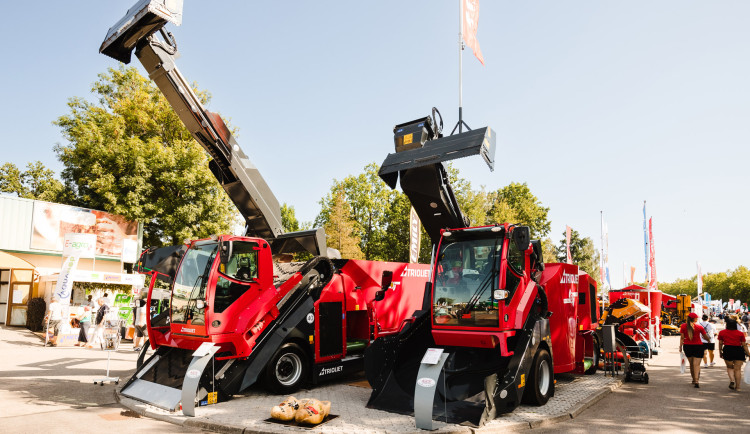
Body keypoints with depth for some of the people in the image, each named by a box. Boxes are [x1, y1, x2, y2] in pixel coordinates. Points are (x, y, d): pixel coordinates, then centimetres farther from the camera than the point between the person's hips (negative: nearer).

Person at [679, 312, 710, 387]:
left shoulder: (683, 326, -2)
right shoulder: (699, 327, -5)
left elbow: (682, 338, -3)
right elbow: (706, 338, 4)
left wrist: (681, 346, 3)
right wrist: (708, 340, 26)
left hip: (687, 346, 2)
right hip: (698, 346, -2)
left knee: (691, 364, 17)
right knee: (697, 364, -4)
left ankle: (694, 379, 28)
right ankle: (696, 381, -14)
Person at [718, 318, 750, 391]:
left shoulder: (722, 332, 4)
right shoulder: (740, 333, 2)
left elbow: (720, 343, 6)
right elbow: (744, 345, 3)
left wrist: (720, 352, 16)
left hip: (727, 350, 0)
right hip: (739, 351, 0)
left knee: (729, 367, 17)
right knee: (738, 369, 6)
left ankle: (732, 380, -8)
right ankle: (737, 387, 7)